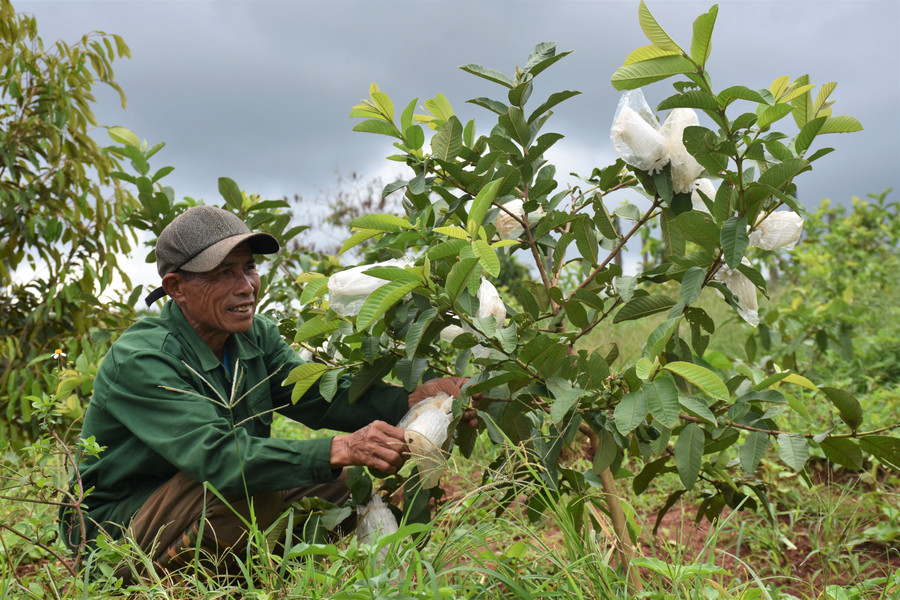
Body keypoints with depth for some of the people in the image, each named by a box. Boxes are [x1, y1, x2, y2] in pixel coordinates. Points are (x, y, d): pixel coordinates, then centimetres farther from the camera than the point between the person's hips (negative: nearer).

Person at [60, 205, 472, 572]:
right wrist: (340, 449, -46)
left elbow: (320, 397, -11)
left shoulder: (255, 336, -1)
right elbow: (216, 456, -38)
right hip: (118, 527, -8)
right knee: (247, 485, -33)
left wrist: (417, 399, -28)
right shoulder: (140, 360, -27)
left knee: (346, 483, -2)